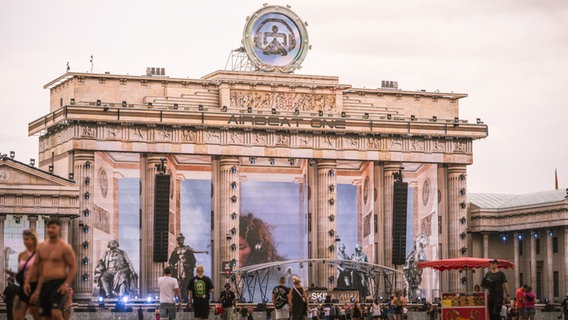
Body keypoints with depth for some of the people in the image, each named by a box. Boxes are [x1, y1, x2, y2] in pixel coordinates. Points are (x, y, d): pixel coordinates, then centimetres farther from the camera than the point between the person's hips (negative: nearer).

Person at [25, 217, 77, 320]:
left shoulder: (65, 247, -5)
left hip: (58, 284, -6)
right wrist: (27, 281, 9)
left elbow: (73, 267, -6)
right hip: (44, 284, 6)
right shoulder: (41, 247, 12)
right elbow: (35, 265, 18)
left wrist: (66, 283, -17)